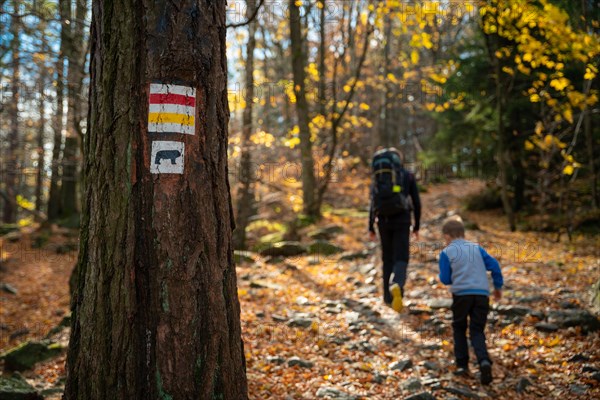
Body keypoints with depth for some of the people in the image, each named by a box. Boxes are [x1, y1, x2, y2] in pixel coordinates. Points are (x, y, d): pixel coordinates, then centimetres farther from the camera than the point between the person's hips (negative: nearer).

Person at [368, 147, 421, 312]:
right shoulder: (409, 176, 7)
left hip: (383, 220, 2)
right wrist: (417, 226, 12)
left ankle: (388, 297, 17)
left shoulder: (378, 177, 9)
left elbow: (373, 203, 1)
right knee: (401, 259, -3)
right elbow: (416, 203, 4)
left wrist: (370, 228, 2)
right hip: (402, 219, -2)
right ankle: (397, 285, -34)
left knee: (387, 258, 16)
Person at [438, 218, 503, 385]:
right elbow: (494, 265, 10)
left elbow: (445, 279, 2)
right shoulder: (476, 248, 15)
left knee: (459, 328, 17)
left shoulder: (446, 253, 5)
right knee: (477, 331, 7)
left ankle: (462, 365, 14)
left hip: (461, 293, -3)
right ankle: (484, 361, -18)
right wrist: (498, 286, 20)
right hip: (482, 294, 3)